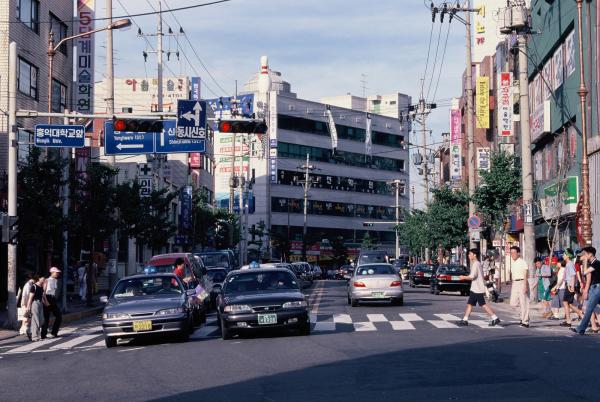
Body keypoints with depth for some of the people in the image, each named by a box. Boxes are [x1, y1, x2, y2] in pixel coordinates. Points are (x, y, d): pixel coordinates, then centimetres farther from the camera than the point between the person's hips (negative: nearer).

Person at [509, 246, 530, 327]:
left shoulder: (522, 262, -9)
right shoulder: (513, 263, 14)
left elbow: (525, 275, -14)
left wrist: (525, 286, -21)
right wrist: (512, 286, 21)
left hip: (522, 282, -8)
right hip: (514, 283, 8)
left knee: (524, 302, -4)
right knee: (513, 303, 3)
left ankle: (525, 322, 1)